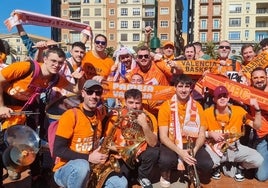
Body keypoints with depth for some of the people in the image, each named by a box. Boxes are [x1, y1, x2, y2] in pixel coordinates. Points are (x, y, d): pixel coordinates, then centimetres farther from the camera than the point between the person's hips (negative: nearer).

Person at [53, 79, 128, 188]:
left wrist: (104, 155, -3)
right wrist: (88, 157, -24)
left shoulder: (99, 115, 4)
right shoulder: (70, 115, -16)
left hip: (91, 169, 6)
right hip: (65, 169, -6)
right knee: (82, 166, -38)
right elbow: (58, 150, -19)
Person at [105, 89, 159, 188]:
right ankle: (129, 173, 13)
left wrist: (145, 125, -32)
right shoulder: (117, 116, -11)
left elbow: (153, 144, -20)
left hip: (140, 154, 1)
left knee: (153, 152, -29)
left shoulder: (149, 117, -10)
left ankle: (143, 177, 1)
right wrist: (117, 151, -21)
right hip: (122, 157, -1)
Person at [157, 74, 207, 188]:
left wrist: (194, 149, -20)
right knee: (166, 160, -35)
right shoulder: (166, 106, -9)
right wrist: (180, 152, -26)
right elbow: (163, 137, -12)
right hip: (171, 145, -2)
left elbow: (201, 134, 0)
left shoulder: (197, 106, 1)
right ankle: (165, 176, 4)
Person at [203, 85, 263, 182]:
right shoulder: (207, 113, -10)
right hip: (214, 148, -2)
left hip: (234, 147, 2)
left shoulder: (238, 110, -5)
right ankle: (216, 166, 8)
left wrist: (257, 109, -20)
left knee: (258, 160, -22)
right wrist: (210, 134, -23)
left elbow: (256, 126, -7)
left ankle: (238, 166, 13)